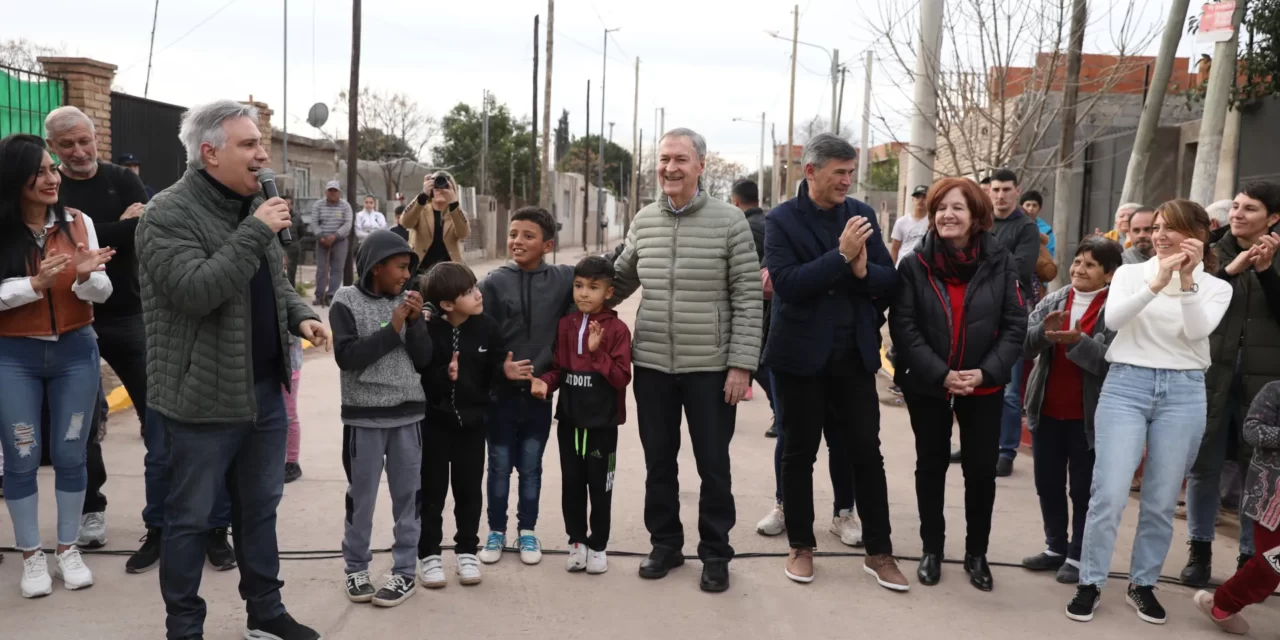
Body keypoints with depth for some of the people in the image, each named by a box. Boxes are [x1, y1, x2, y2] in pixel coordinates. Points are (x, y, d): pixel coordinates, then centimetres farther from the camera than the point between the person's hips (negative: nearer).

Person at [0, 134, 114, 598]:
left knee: (70, 454, 9)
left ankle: (69, 549, 23)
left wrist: (86, 275, -22)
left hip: (75, 351, 2)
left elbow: (102, 293, -2)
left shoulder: (78, 222, -2)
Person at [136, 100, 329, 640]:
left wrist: (300, 316, 0)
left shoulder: (252, 207, 11)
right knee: (190, 518, 6)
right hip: (204, 397, -7)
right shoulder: (168, 214, -14)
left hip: (264, 389, 8)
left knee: (260, 508, 17)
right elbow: (196, 291, -27)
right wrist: (256, 232, -25)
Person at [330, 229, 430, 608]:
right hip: (364, 417, -3)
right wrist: (391, 329, -16)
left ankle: (405, 572, 17)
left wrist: (415, 321, -11)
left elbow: (424, 360, 2)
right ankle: (356, 568, 23)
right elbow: (347, 356, -15)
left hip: (408, 414, 3)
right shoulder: (347, 302, -5)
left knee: (407, 496, 7)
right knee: (361, 498, 7)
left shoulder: (406, 302, 5)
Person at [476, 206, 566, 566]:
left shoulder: (564, 279, -3)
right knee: (500, 465, 10)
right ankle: (496, 531, 27)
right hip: (501, 391, -1)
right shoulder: (494, 283, -6)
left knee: (531, 466, 13)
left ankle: (527, 531, 28)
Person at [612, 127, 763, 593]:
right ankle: (665, 544, 32)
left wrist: (741, 364, -13)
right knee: (658, 462, 14)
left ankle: (715, 554, 24)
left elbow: (749, 299, -8)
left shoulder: (729, 221, -8)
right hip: (652, 365, 4)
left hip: (711, 368, -3)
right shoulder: (643, 221, 5)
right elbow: (621, 281, 18)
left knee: (713, 466, 8)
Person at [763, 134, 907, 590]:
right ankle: (801, 546, 23)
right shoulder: (782, 219, -8)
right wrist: (841, 255, -24)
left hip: (854, 354, 3)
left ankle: (879, 553, 18)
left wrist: (864, 270, -17)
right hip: (802, 353, -3)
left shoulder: (862, 214, 5)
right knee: (799, 452, 8)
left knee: (867, 452, 6)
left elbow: (889, 280, 4)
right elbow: (786, 283, -20)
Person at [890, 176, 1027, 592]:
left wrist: (987, 372, -16)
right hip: (927, 385, 0)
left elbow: (1015, 326, -4)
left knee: (981, 470, 6)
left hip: (984, 386, 0)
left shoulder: (1001, 263, -5)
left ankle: (977, 554, 25)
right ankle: (932, 550, 27)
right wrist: (940, 373, -18)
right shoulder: (915, 265, -7)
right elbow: (903, 327, -10)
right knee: (931, 466, 11)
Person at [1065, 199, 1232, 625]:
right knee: (1109, 493, -7)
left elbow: (1198, 331, -11)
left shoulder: (1216, 287, 7)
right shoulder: (1130, 273, 5)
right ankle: (1091, 583, 8)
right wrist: (1157, 283, -21)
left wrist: (1188, 280, -20)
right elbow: (1112, 319, -12)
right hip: (1126, 385, -1)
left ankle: (1143, 584, 25)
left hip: (1183, 392, 1)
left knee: (1162, 500, 8)